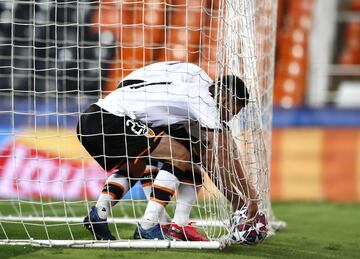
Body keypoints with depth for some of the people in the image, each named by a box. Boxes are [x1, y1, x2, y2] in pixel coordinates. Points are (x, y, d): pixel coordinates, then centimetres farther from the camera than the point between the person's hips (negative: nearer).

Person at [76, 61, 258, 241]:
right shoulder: (203, 98, -2)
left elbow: (209, 158, 28)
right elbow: (223, 158, -6)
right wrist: (249, 195, 1)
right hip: (110, 121, -10)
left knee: (134, 168, 32)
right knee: (179, 155, -8)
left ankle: (98, 214, 9)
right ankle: (149, 225, -10)